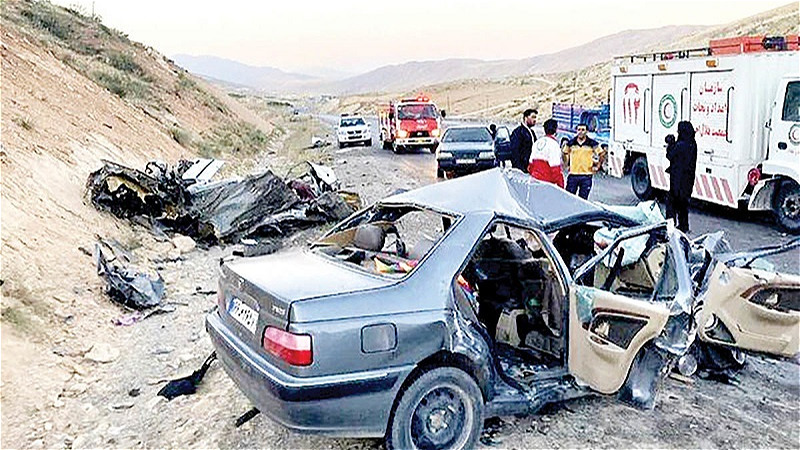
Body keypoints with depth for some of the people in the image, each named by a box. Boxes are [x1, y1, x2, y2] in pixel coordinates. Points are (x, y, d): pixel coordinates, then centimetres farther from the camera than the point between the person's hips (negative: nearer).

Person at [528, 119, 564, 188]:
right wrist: (561, 184, -10)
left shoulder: (537, 142, 13)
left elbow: (531, 163, 16)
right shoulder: (553, 144, -11)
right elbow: (555, 168, -15)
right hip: (547, 181, -8)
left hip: (535, 178, 8)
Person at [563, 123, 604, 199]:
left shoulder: (592, 144, 0)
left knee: (583, 198, 5)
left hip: (586, 176, -1)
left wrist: (597, 167, 2)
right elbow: (565, 155, 16)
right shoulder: (571, 143, 5)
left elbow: (602, 154, 9)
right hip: (572, 175, 1)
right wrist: (567, 166, 4)